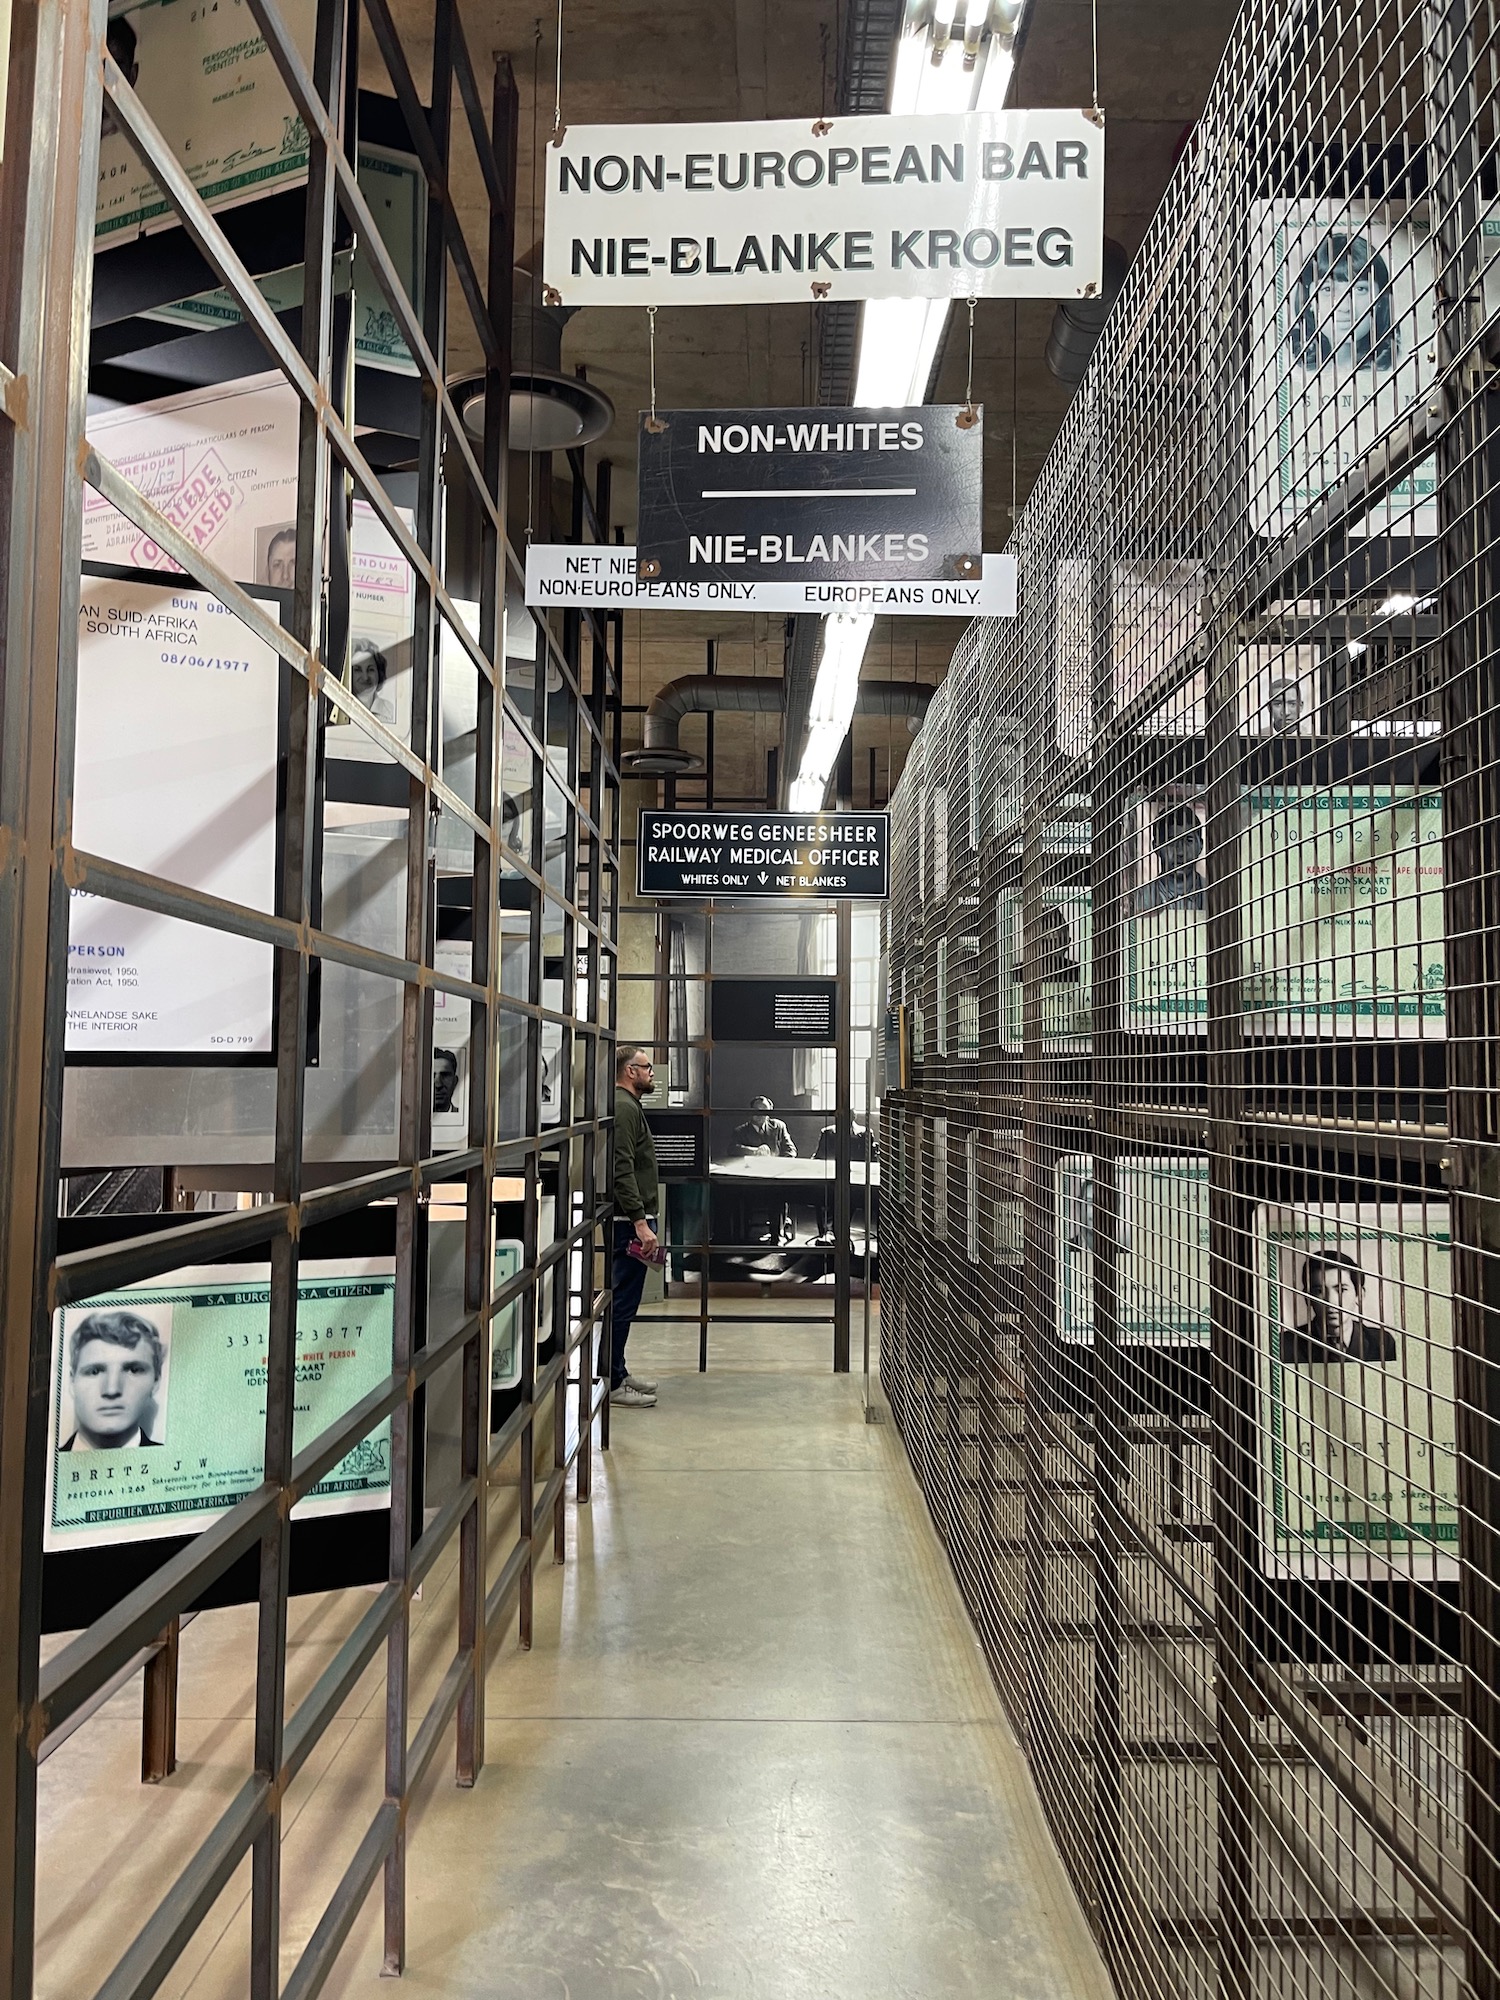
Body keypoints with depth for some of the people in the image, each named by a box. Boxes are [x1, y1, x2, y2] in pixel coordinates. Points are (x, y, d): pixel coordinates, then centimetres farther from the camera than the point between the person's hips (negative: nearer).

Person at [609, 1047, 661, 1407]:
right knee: (623, 1302, -6)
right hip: (630, 1221, -11)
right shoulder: (624, 1108, -14)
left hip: (633, 1220, 11)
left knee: (623, 1301, 15)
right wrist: (640, 1222, -26)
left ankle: (617, 1373, 23)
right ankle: (611, 1384, -1)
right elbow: (623, 1171, -23)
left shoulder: (629, 1107, 19)